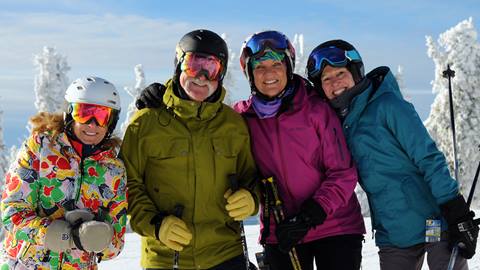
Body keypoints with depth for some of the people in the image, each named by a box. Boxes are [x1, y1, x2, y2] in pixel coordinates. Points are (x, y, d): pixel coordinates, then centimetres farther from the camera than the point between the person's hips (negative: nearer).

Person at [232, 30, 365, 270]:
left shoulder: (317, 109, -9)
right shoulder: (243, 117, -1)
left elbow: (343, 173, -9)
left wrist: (313, 213, -19)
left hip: (334, 228, -2)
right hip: (280, 235, 3)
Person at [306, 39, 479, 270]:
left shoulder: (387, 105, -10)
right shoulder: (338, 123, 9)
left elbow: (429, 159, -14)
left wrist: (456, 213, -19)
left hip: (434, 223, -6)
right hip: (393, 236, 6)